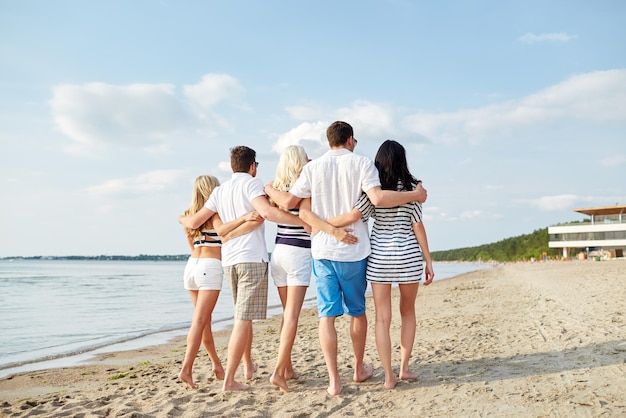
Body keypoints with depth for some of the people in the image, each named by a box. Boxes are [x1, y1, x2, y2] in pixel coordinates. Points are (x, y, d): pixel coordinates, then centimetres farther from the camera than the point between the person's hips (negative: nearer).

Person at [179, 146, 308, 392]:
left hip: (228, 260, 7)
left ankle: (248, 366, 32)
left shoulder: (220, 191, 14)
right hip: (252, 258, -7)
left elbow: (194, 222, 15)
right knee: (243, 319, -6)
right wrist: (306, 221, -24)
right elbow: (267, 212, -23)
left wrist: (182, 218, 38)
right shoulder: (251, 183, -5)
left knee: (243, 315, 22)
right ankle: (229, 380, -5)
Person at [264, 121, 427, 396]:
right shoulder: (362, 163, -4)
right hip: (354, 250, -1)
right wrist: (414, 195, -6)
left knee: (327, 315, 3)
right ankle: (359, 369, 32)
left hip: (322, 251, 1)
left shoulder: (312, 167, 2)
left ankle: (334, 381, 1)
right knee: (358, 312, 17)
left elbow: (290, 202, -1)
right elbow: (378, 198, -19)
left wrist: (269, 190, 19)